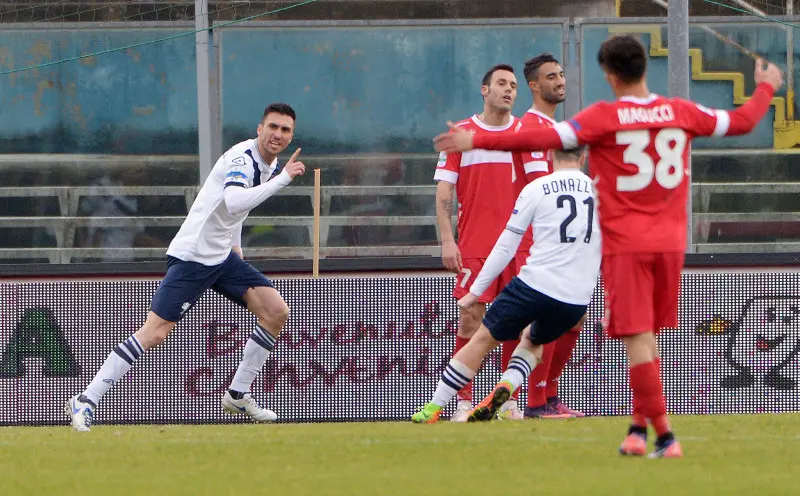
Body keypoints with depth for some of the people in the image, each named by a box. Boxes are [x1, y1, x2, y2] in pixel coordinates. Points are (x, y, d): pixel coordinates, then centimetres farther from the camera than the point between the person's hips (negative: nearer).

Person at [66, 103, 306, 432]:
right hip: (191, 256, -9)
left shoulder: (270, 165, 9)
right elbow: (233, 203, -39)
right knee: (155, 333, -16)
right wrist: (283, 179, -36)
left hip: (222, 256, 9)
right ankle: (85, 401, -12)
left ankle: (238, 395, 12)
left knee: (276, 312, 0)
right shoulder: (243, 157, -19)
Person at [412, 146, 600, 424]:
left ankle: (432, 410, 8)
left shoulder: (536, 189, 2)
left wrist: (475, 291, 9)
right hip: (576, 300, 3)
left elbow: (506, 247, 3)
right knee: (533, 341, 29)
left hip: (536, 284, -3)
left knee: (484, 339, 9)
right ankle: (507, 386, 0)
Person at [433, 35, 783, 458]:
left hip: (625, 243, -5)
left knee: (637, 339, -7)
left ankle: (665, 436, -13)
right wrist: (766, 88, 38)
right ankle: (639, 430, 17)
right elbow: (741, 122, 18)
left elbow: (545, 139, -18)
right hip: (669, 242, 5)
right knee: (648, 338, 17)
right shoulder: (681, 112, 5)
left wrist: (476, 142, -16)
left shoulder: (603, 118, -10)